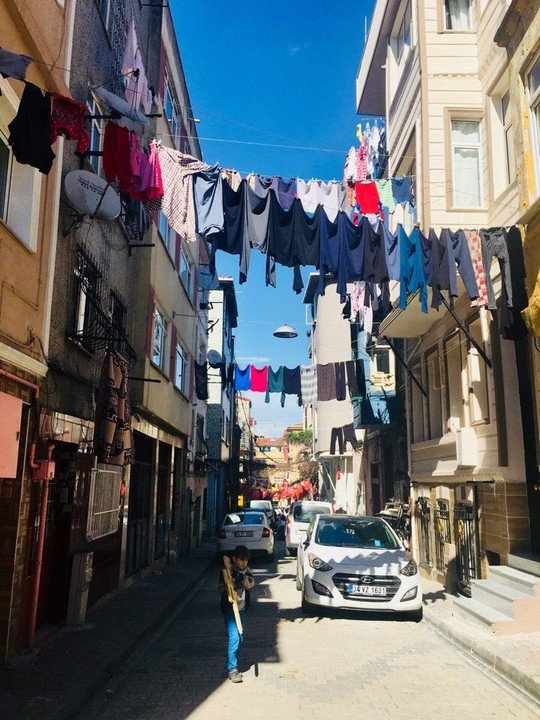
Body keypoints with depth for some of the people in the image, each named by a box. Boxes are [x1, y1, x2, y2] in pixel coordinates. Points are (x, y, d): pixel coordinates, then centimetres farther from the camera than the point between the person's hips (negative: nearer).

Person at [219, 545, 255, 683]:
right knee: (234, 638, -13)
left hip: (242, 609, 6)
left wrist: (241, 577, -26)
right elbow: (222, 589, -14)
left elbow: (251, 583, -8)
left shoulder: (246, 570, 6)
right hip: (229, 609, -6)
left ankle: (233, 661, 33)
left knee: (240, 638, 15)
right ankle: (232, 669, -6)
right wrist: (236, 584, -28)